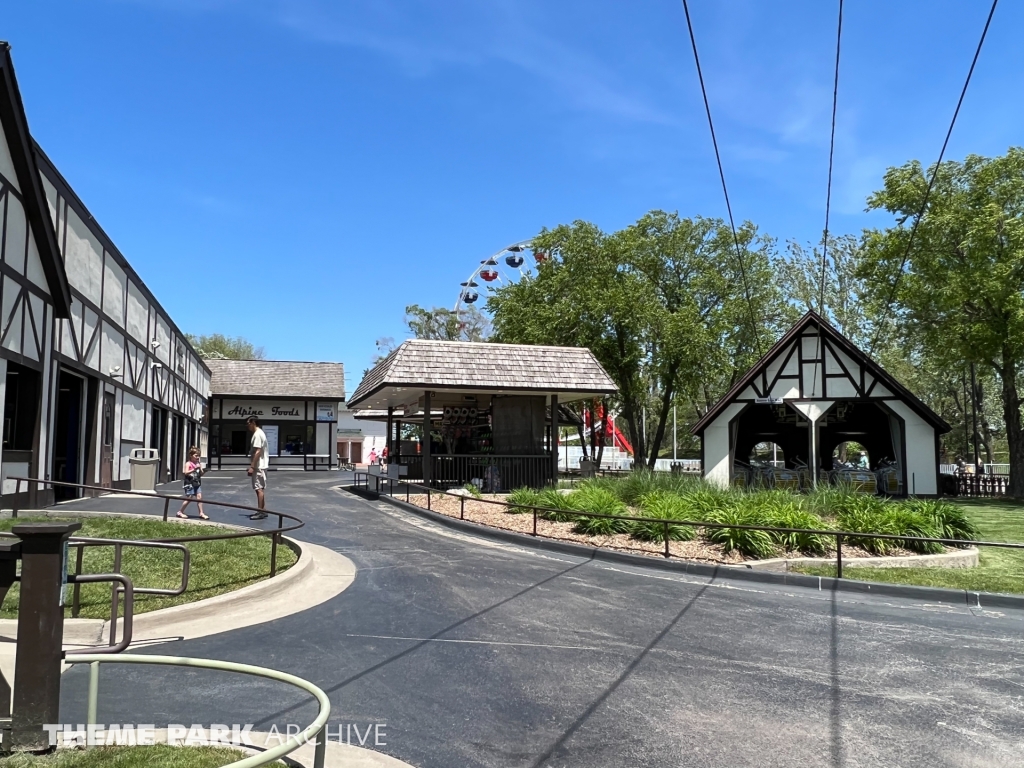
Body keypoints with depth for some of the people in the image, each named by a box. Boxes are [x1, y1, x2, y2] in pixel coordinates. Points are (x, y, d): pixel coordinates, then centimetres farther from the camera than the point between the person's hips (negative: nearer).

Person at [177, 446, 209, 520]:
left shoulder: (199, 464, 9)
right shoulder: (188, 464, -7)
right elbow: (186, 472, -21)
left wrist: (204, 471, -10)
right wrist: (194, 469, -30)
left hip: (197, 483, 6)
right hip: (189, 483, -6)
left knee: (199, 497, -1)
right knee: (189, 498, -3)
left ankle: (201, 513, 3)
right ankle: (180, 512, 13)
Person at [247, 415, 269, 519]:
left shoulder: (257, 434, -15)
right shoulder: (260, 433, 17)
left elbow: (258, 452, -21)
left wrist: (252, 467, -22)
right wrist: (252, 465, 21)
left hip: (259, 467, -10)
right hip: (260, 466, 10)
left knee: (259, 489, -8)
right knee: (260, 489, 13)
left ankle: (261, 511, -6)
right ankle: (262, 511, 18)